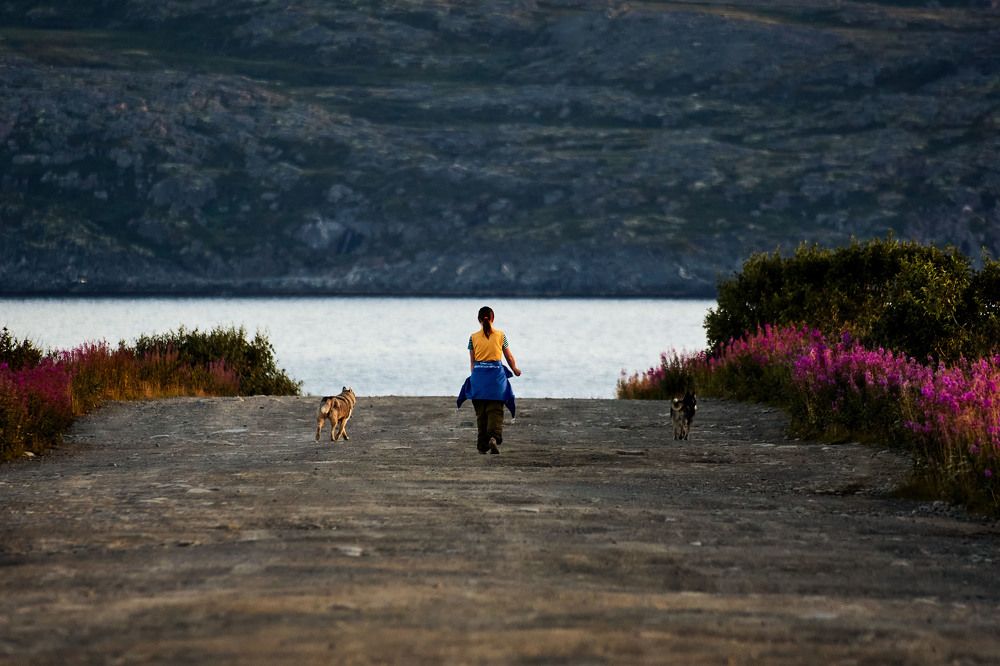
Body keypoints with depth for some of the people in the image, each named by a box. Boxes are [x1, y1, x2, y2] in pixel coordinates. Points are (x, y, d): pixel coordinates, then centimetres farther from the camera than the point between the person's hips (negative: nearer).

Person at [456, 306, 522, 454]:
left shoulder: (473, 337, 2)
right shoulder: (500, 335, 0)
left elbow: (472, 362, 6)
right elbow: (509, 357, 9)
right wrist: (515, 370, 27)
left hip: (478, 375, 1)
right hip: (496, 374, -1)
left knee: (481, 412, 9)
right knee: (495, 410, -1)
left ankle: (482, 445, 8)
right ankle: (494, 437, -25)